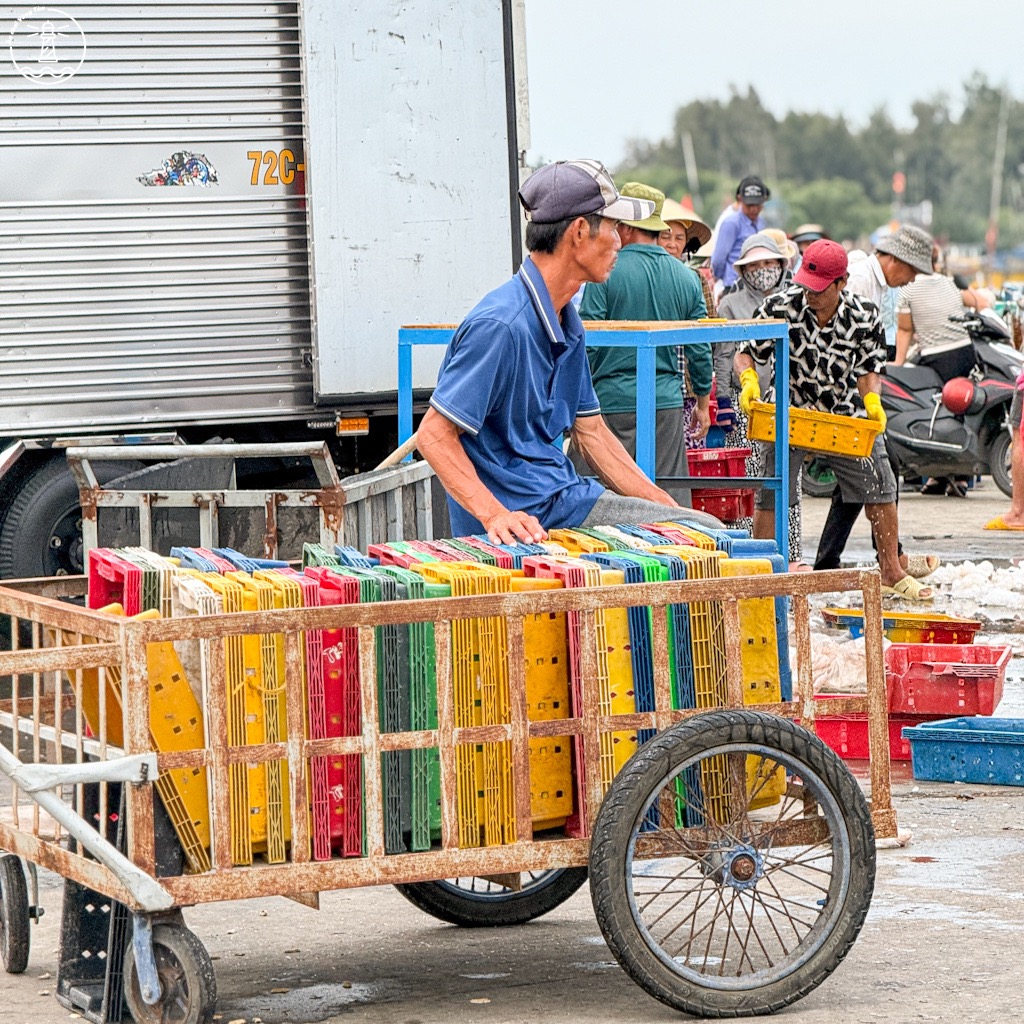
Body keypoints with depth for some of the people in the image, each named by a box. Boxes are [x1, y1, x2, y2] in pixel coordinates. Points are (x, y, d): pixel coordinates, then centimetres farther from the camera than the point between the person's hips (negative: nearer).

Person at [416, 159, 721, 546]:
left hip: (568, 498, 10)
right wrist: (496, 516, -30)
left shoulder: (569, 325, 14)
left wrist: (667, 509, 12)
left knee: (710, 528, 6)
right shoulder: (500, 325, -19)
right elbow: (434, 434, -20)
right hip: (526, 523, -10)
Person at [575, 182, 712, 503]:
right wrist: (703, 403, 21)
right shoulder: (687, 277, 7)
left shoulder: (606, 274, -7)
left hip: (613, 402, -4)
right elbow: (700, 351, 11)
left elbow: (586, 344, -8)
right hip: (667, 403, 4)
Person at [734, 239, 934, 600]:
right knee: (770, 495, -7)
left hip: (842, 415, 2)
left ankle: (891, 573, 20)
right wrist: (749, 380, -28)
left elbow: (868, 368, 0)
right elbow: (746, 352, -8)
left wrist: (872, 399, -19)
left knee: (880, 488, 3)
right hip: (788, 414, -2)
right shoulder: (780, 307, -16)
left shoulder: (864, 316, -12)